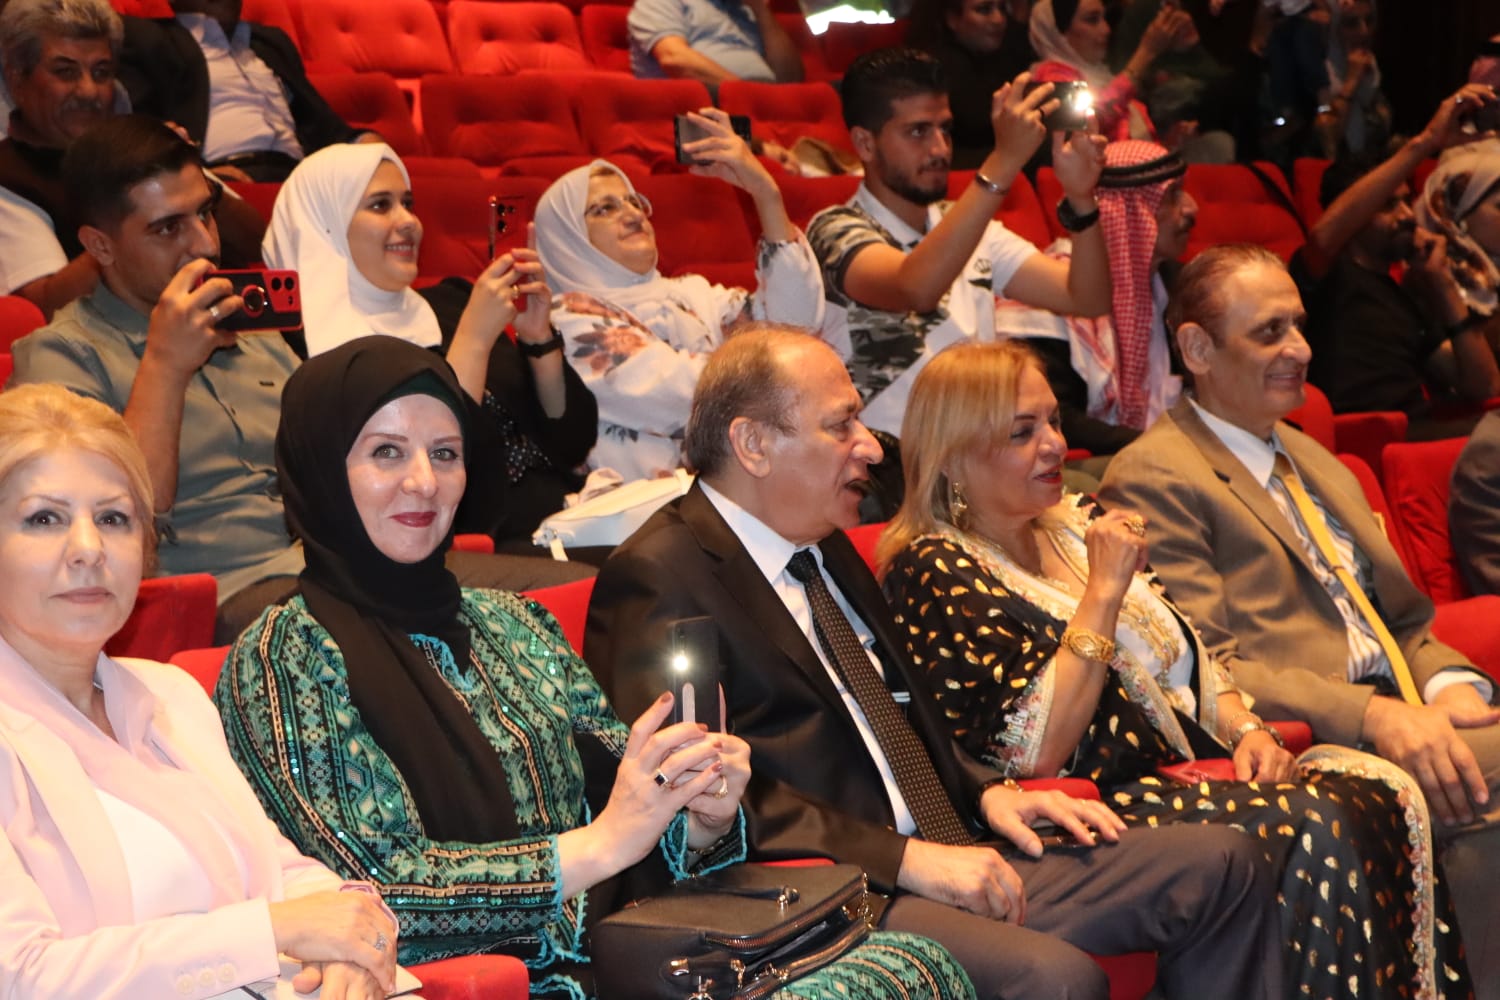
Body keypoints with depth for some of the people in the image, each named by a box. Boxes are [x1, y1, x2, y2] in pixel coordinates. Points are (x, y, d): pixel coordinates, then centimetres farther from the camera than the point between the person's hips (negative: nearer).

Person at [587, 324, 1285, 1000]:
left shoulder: (824, 547, 21)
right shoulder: (658, 579, -9)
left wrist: (984, 792, 9)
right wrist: (906, 859, -21)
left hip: (952, 859, 10)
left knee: (1220, 868, 1)